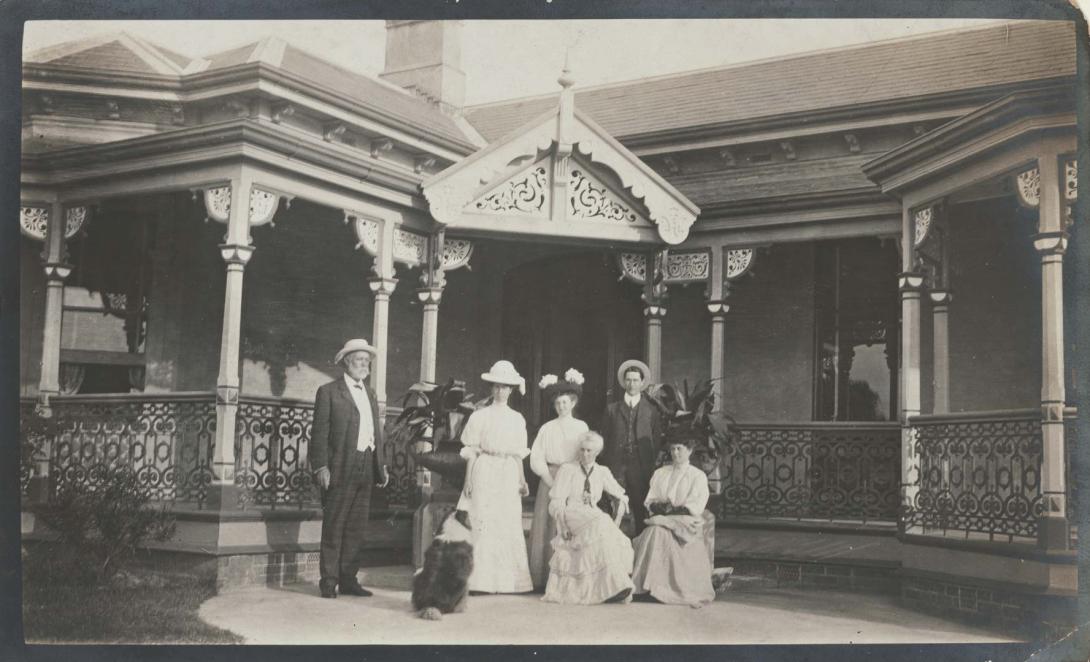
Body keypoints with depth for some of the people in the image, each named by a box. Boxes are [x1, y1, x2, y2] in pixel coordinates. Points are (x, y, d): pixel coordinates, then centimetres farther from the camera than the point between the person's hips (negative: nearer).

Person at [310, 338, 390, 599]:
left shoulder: (370, 394, 20)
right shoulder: (329, 392, -1)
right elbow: (319, 432, -7)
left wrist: (381, 465, 13)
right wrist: (321, 467, -15)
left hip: (366, 469, 6)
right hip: (340, 470, -6)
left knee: (357, 528, 9)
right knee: (334, 528, -2)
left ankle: (348, 579, 16)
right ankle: (329, 582, 4)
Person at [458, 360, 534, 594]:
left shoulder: (517, 419, 13)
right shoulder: (480, 416, 4)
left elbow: (518, 454, 16)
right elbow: (471, 451, 2)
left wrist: (522, 480, 10)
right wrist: (468, 480, -5)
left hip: (509, 475, 3)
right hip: (485, 472, -3)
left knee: (510, 526, 1)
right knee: (482, 523, -7)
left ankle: (508, 579, 6)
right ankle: (481, 580, -4)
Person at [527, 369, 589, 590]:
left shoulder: (581, 427, 7)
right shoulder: (547, 429, 6)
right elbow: (536, 459, 1)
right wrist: (551, 481, -9)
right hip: (550, 479, 0)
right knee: (548, 527, -3)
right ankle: (544, 578, 0)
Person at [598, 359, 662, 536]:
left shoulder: (651, 411, 9)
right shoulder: (612, 409, 10)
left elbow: (657, 439, 9)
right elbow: (602, 437, 11)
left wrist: (651, 464, 0)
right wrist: (605, 460, 1)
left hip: (641, 468, 0)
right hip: (616, 467, 0)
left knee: (641, 512, 1)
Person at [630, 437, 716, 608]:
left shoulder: (698, 476, 7)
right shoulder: (660, 474, 20)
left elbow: (695, 507, -5)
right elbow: (649, 501, 12)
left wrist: (673, 510, -15)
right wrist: (659, 506, -10)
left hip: (686, 522, -4)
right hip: (661, 518, 4)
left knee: (659, 531, -33)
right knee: (655, 532, -31)